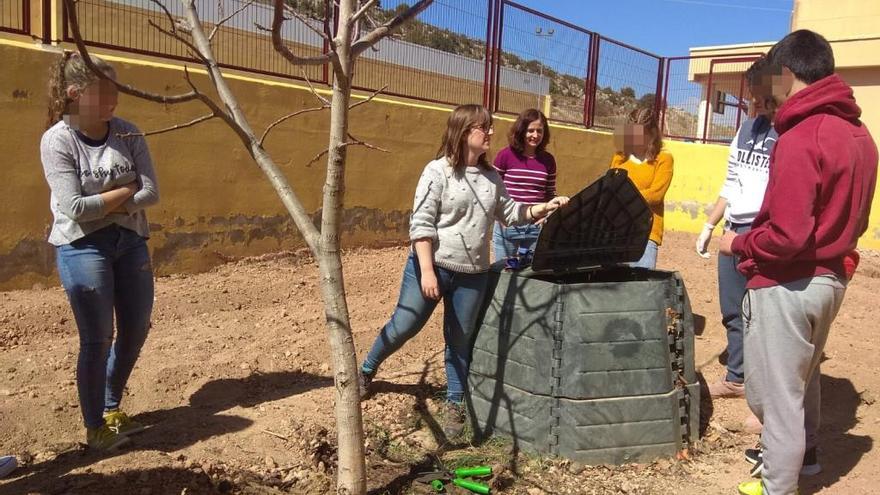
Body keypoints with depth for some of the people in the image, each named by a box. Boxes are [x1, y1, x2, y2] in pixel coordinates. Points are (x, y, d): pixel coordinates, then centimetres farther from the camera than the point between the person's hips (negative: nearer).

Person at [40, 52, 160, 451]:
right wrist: (125, 191, -9)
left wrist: (102, 204, -13)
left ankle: (112, 409, 33)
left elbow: (151, 193, -6)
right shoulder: (57, 140, -11)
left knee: (136, 330, 11)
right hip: (82, 248, -5)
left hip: (131, 242, 5)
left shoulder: (127, 134, 0)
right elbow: (74, 207, -17)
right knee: (98, 339, 0)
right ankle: (95, 427, 19)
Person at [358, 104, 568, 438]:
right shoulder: (438, 171, -10)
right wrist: (427, 270, -19)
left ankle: (455, 404, 24)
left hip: (472, 274, 4)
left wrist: (544, 208, 2)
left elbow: (509, 214, 16)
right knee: (403, 327, 6)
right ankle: (367, 370, 32)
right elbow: (421, 224, -13)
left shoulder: (492, 177, 7)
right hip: (432, 266, -4)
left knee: (459, 340, 11)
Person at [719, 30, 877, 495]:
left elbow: (786, 234, -26)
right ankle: (803, 452, 47)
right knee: (803, 378, 27)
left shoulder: (800, 138, -21)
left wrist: (738, 244, -10)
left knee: (775, 392, 4)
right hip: (831, 278, 9)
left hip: (788, 284, -9)